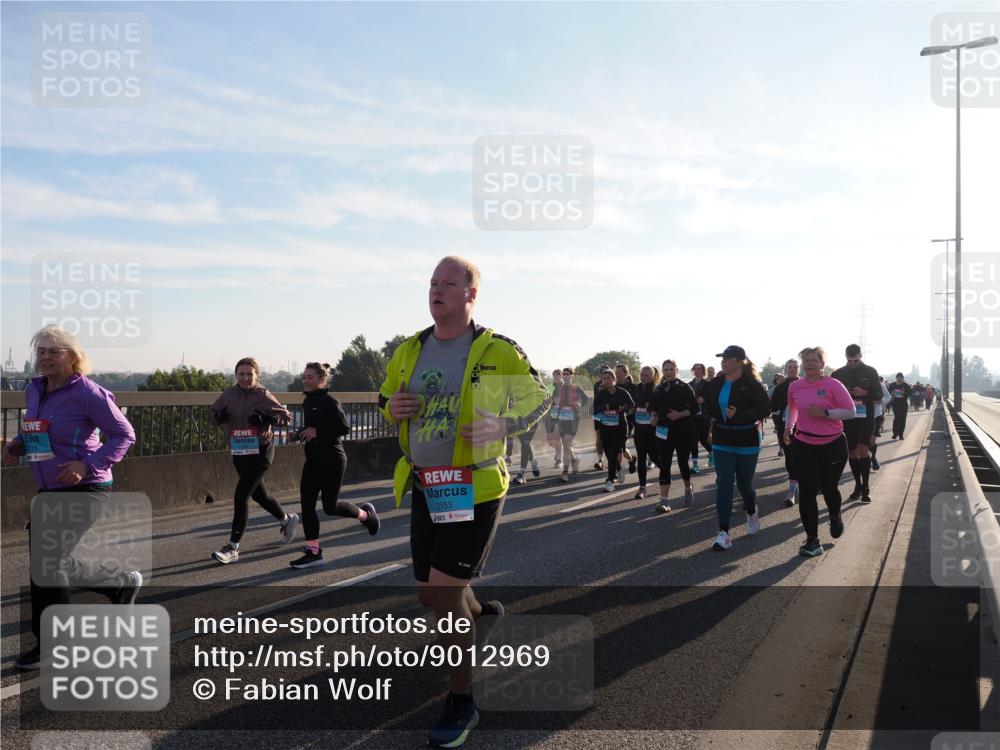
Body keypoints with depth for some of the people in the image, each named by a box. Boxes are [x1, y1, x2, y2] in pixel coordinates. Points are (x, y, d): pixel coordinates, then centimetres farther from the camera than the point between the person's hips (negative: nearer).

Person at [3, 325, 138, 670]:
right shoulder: (33, 390, 7)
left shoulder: (88, 393, -16)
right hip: (49, 491, 8)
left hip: (85, 490, -8)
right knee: (46, 563, 12)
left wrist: (88, 465, -24)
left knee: (49, 562, -13)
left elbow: (124, 435, -14)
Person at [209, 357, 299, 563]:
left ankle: (233, 547, -5)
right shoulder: (230, 394, 3)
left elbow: (286, 417, -7)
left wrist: (265, 418, -25)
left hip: (260, 452, -6)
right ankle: (287, 520, 46)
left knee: (241, 496, -13)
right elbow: (212, 414, 9)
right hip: (239, 452, 6)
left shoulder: (264, 396, -9)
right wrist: (219, 416, -15)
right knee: (258, 494, 19)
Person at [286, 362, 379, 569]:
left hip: (332, 461, -8)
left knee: (330, 506, -2)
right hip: (313, 460, 8)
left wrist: (317, 431, -22)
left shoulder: (329, 402, -13)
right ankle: (313, 552, 7)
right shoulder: (307, 401, 12)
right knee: (307, 505, 1)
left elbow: (345, 428, -16)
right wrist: (299, 434, 4)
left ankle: (365, 513, 26)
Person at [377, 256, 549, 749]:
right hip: (424, 489, 6)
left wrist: (503, 425, -18)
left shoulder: (498, 352, -9)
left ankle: (461, 702, 10)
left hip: (475, 489, -6)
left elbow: (539, 397, 1)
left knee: (444, 589, -10)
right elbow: (385, 398, 18)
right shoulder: (410, 351, 5)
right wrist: (392, 408, -7)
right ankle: (481, 614, 49)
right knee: (430, 594, 14)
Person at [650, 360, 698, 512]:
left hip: (683, 431, -2)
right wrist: (654, 417, -1)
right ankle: (664, 501, -6)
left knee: (682, 462, 11)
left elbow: (695, 408, -5)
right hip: (664, 431, 3)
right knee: (664, 465, -5)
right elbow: (655, 408, 19)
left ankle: (688, 488, 41)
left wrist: (681, 414, -19)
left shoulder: (685, 388, -4)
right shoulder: (659, 389, 7)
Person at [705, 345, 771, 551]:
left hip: (747, 440, -3)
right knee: (723, 484, -6)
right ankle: (723, 533, -7)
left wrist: (739, 415, -26)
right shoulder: (716, 383, 3)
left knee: (744, 483, 9)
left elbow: (765, 409, -16)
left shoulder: (752, 384, -12)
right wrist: (715, 419, 6)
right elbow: (710, 406, 20)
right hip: (722, 440, 3)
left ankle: (752, 512, 44)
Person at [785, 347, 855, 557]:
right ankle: (812, 540, 3)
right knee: (806, 492, -4)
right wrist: (789, 427, 10)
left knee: (829, 488, 10)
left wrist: (825, 413, -22)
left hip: (833, 444, -2)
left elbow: (851, 412, -11)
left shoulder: (833, 385, -10)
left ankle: (835, 517, 46)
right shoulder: (795, 387, 2)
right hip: (804, 445, 2)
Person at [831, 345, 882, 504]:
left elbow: (879, 395, 2)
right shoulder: (838, 374, 5)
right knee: (852, 452, 7)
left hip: (866, 417, -2)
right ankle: (858, 485, 19)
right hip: (846, 418, 2)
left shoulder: (870, 372, 2)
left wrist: (865, 393, -17)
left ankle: (865, 487, -7)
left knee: (863, 449, -14)